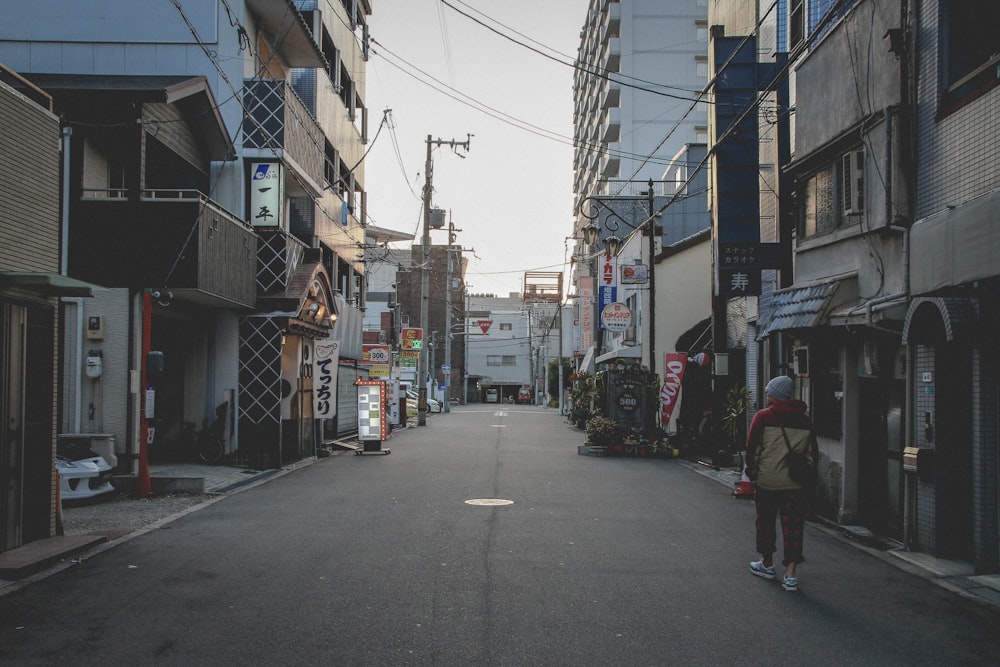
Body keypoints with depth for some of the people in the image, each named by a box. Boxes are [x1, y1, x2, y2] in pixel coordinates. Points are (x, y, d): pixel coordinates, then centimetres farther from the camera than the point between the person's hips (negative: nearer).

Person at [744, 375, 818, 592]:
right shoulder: (805, 420, 5)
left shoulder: (763, 417, -6)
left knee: (766, 522, 15)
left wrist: (752, 470, 7)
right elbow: (813, 452, 8)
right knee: (793, 526, 3)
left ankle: (767, 564, 28)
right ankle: (791, 573, -3)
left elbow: (752, 447, -6)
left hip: (767, 481, -2)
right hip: (797, 483, 2)